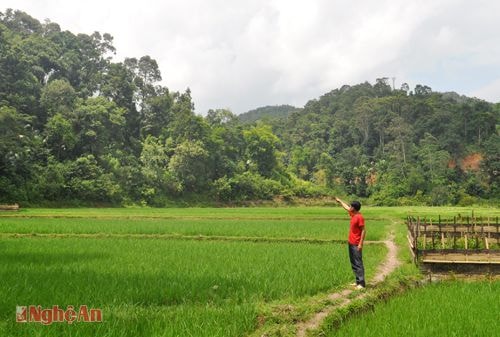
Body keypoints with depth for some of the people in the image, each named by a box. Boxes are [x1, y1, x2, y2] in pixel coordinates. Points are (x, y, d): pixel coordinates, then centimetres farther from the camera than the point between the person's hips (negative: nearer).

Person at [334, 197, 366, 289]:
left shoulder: (359, 217, -17)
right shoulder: (353, 214, 9)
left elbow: (363, 230, -18)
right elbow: (346, 207, 29)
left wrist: (361, 244, -21)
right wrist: (339, 201, 41)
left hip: (356, 245, -10)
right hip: (351, 243, 10)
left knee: (358, 264, -9)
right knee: (353, 264, 12)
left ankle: (362, 283, -7)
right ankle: (358, 281, 17)